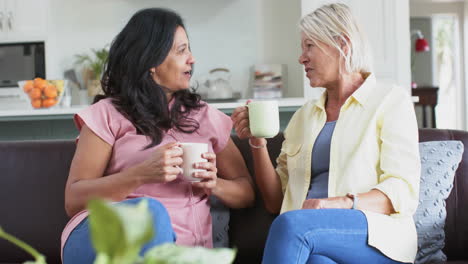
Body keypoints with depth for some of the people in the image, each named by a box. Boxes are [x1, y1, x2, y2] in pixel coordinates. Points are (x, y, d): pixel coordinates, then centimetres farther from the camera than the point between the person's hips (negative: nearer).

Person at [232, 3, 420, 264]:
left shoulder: (390, 100, 8)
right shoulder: (304, 115, 23)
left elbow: (403, 191, -5)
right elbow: (276, 201, 19)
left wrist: (341, 203, -21)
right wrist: (258, 143, 5)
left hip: (377, 236, -2)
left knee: (291, 223, -34)